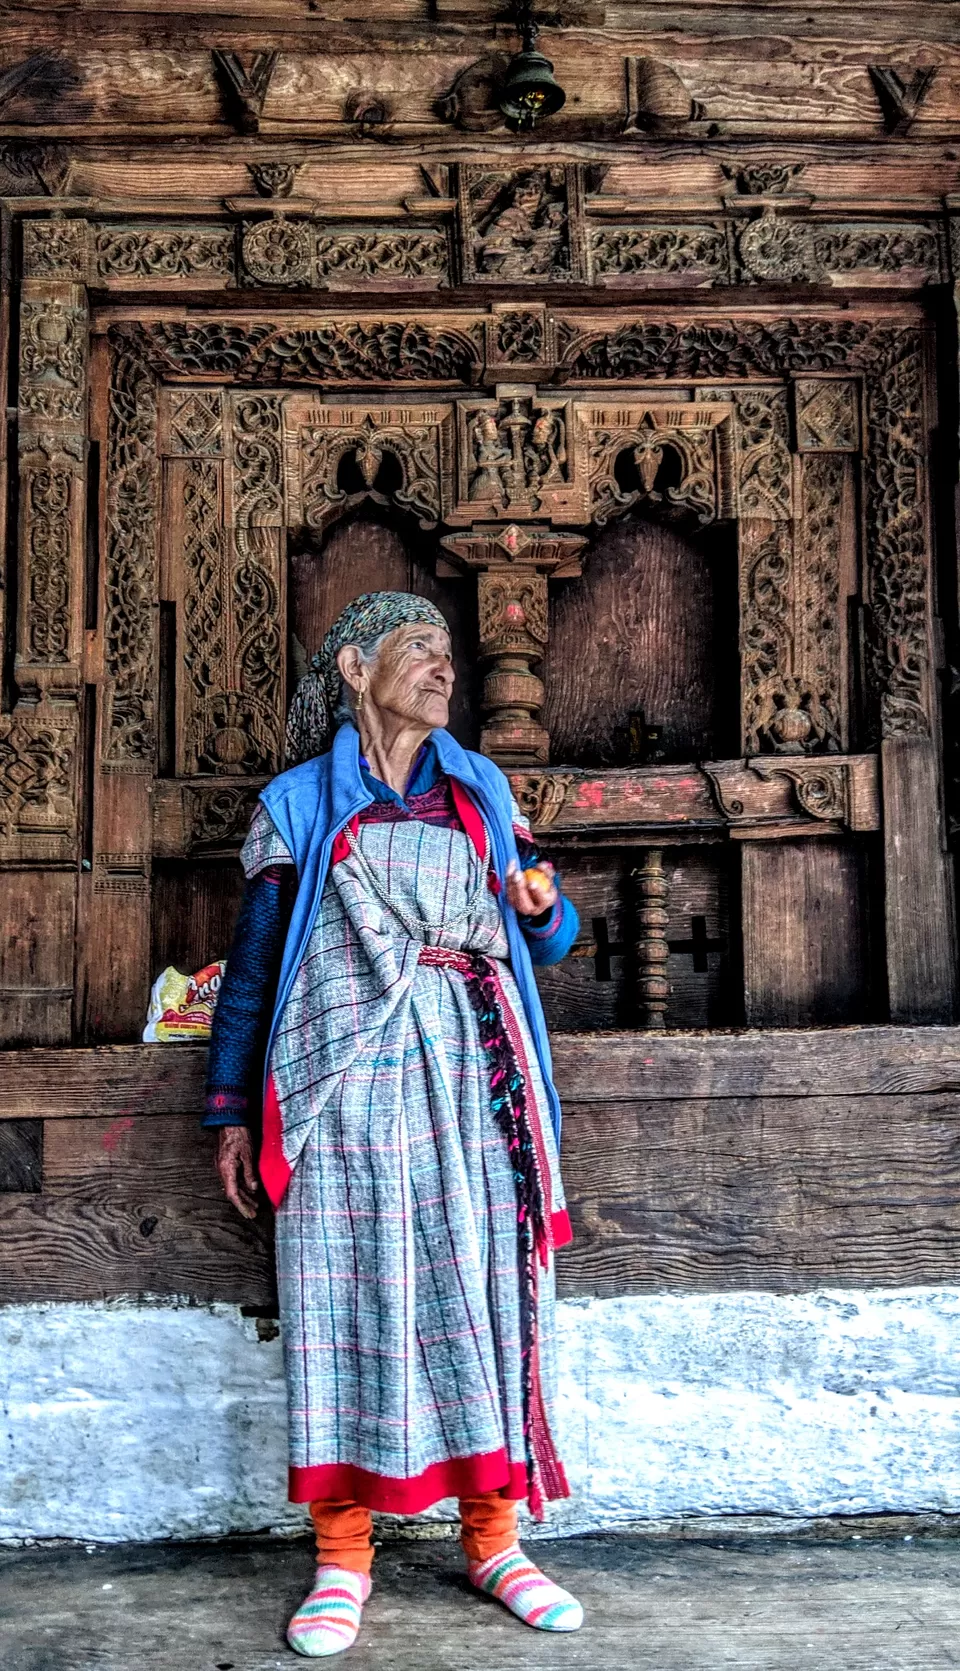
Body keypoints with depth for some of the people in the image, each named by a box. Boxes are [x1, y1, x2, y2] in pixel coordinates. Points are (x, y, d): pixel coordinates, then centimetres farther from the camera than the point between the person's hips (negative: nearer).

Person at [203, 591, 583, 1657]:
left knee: (480, 1283, 1)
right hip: (346, 1077, -2)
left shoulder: (481, 789, 17)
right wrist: (231, 1111, 4)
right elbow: (251, 963, 8)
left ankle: (493, 1539, 13)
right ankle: (342, 1557, 7)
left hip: (474, 1076, 3)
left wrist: (544, 906, -4)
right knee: (347, 1290, -3)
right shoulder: (298, 802, 9)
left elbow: (541, 938, 20)